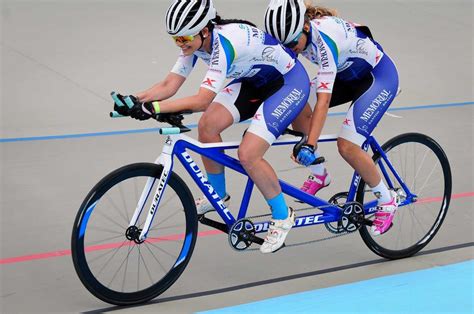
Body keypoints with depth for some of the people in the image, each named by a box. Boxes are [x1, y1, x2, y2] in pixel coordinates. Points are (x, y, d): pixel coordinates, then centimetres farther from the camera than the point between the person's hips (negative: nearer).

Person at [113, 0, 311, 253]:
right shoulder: (195, 41, -10)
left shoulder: (225, 42, -35)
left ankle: (282, 217, 3)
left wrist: (154, 108, -43)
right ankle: (218, 195, 13)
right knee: (208, 125, -10)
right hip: (254, 81, 8)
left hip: (290, 82, -8)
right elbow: (168, 85, -11)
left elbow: (202, 100, -40)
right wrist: (135, 99, -26)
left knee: (248, 155, -19)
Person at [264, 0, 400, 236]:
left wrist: (310, 146, -44)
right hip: (347, 75, 8)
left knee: (347, 146, -19)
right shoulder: (293, 34, -14)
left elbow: (324, 99, -40)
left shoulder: (324, 37, -36)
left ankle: (387, 201, 2)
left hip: (379, 76, -8)